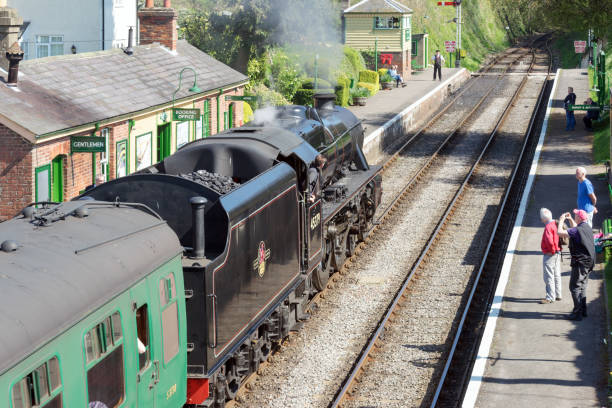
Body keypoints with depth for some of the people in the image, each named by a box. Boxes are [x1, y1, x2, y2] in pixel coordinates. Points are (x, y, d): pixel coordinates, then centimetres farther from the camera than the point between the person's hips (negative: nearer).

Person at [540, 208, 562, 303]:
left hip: (549, 255, -10)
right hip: (557, 253, 10)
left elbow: (549, 241, -33)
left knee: (549, 277, -6)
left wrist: (552, 250, -18)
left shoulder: (549, 227, -20)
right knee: (556, 275, 17)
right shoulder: (555, 224, 9)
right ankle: (558, 295, 25)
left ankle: (550, 297, -4)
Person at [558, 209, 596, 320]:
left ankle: (577, 313, -6)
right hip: (588, 262, 9)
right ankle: (583, 310, 25)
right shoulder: (587, 228, 10)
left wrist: (561, 221, -6)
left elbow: (559, 232, -21)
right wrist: (570, 220, 23)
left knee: (575, 287, -4)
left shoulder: (578, 230, -19)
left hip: (580, 262, -9)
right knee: (582, 287, 19)